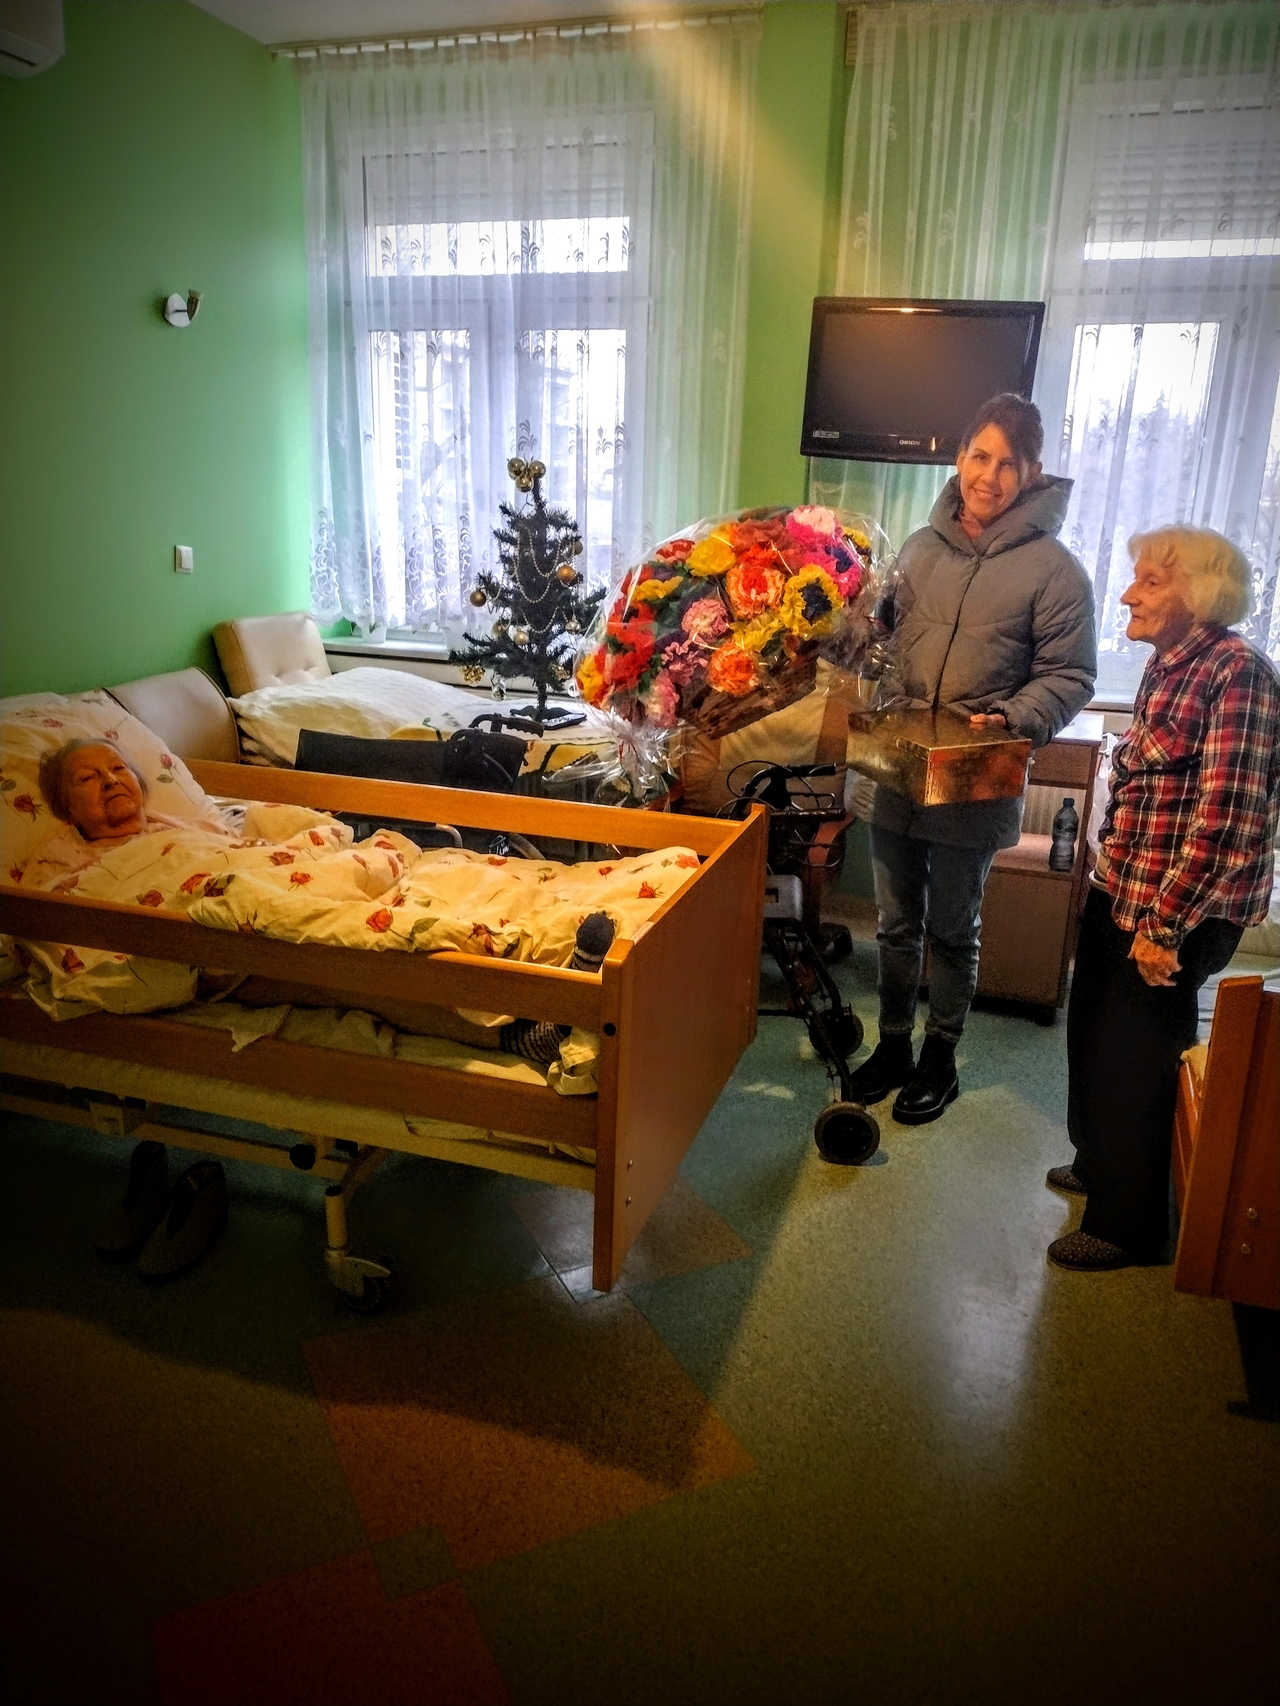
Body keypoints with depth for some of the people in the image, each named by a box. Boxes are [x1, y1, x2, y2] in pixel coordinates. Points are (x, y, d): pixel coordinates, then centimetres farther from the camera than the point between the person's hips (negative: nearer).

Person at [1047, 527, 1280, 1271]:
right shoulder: (1169, 662, 8)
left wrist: (1166, 924, -22)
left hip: (1179, 911, -9)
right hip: (1124, 891, 9)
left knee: (1136, 1061, 4)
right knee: (1096, 1034, 22)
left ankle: (1129, 1224, 24)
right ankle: (1102, 1165, 45)